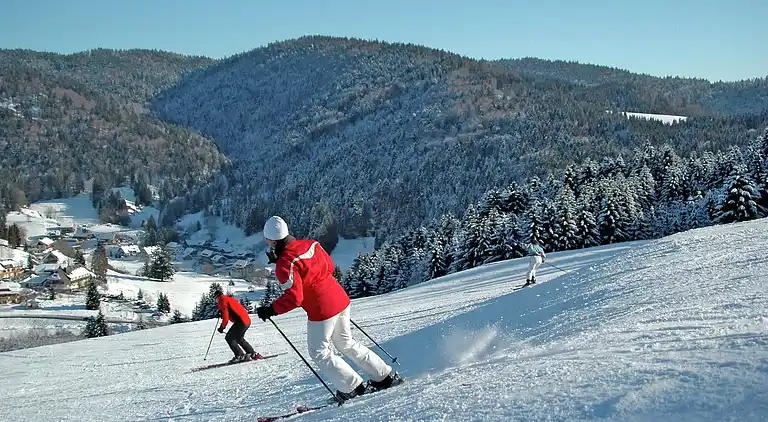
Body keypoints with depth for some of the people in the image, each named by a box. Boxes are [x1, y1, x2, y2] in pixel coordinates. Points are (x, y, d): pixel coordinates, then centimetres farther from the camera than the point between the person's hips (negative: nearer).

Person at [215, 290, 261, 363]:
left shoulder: (223, 301, -3)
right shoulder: (230, 299, 24)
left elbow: (226, 317, -10)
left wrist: (222, 327, 1)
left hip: (241, 322, -10)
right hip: (247, 321, 10)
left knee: (229, 338, -4)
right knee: (239, 338, 26)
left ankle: (240, 355, -7)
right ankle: (253, 354, 29)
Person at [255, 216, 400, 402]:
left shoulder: (285, 264, -19)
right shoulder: (310, 244, 4)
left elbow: (294, 297, -23)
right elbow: (329, 266, 15)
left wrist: (271, 310, -15)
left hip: (321, 311, -8)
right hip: (341, 299, 8)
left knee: (319, 353, 11)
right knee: (346, 344, 23)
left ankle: (353, 388, 13)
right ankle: (385, 376, 28)